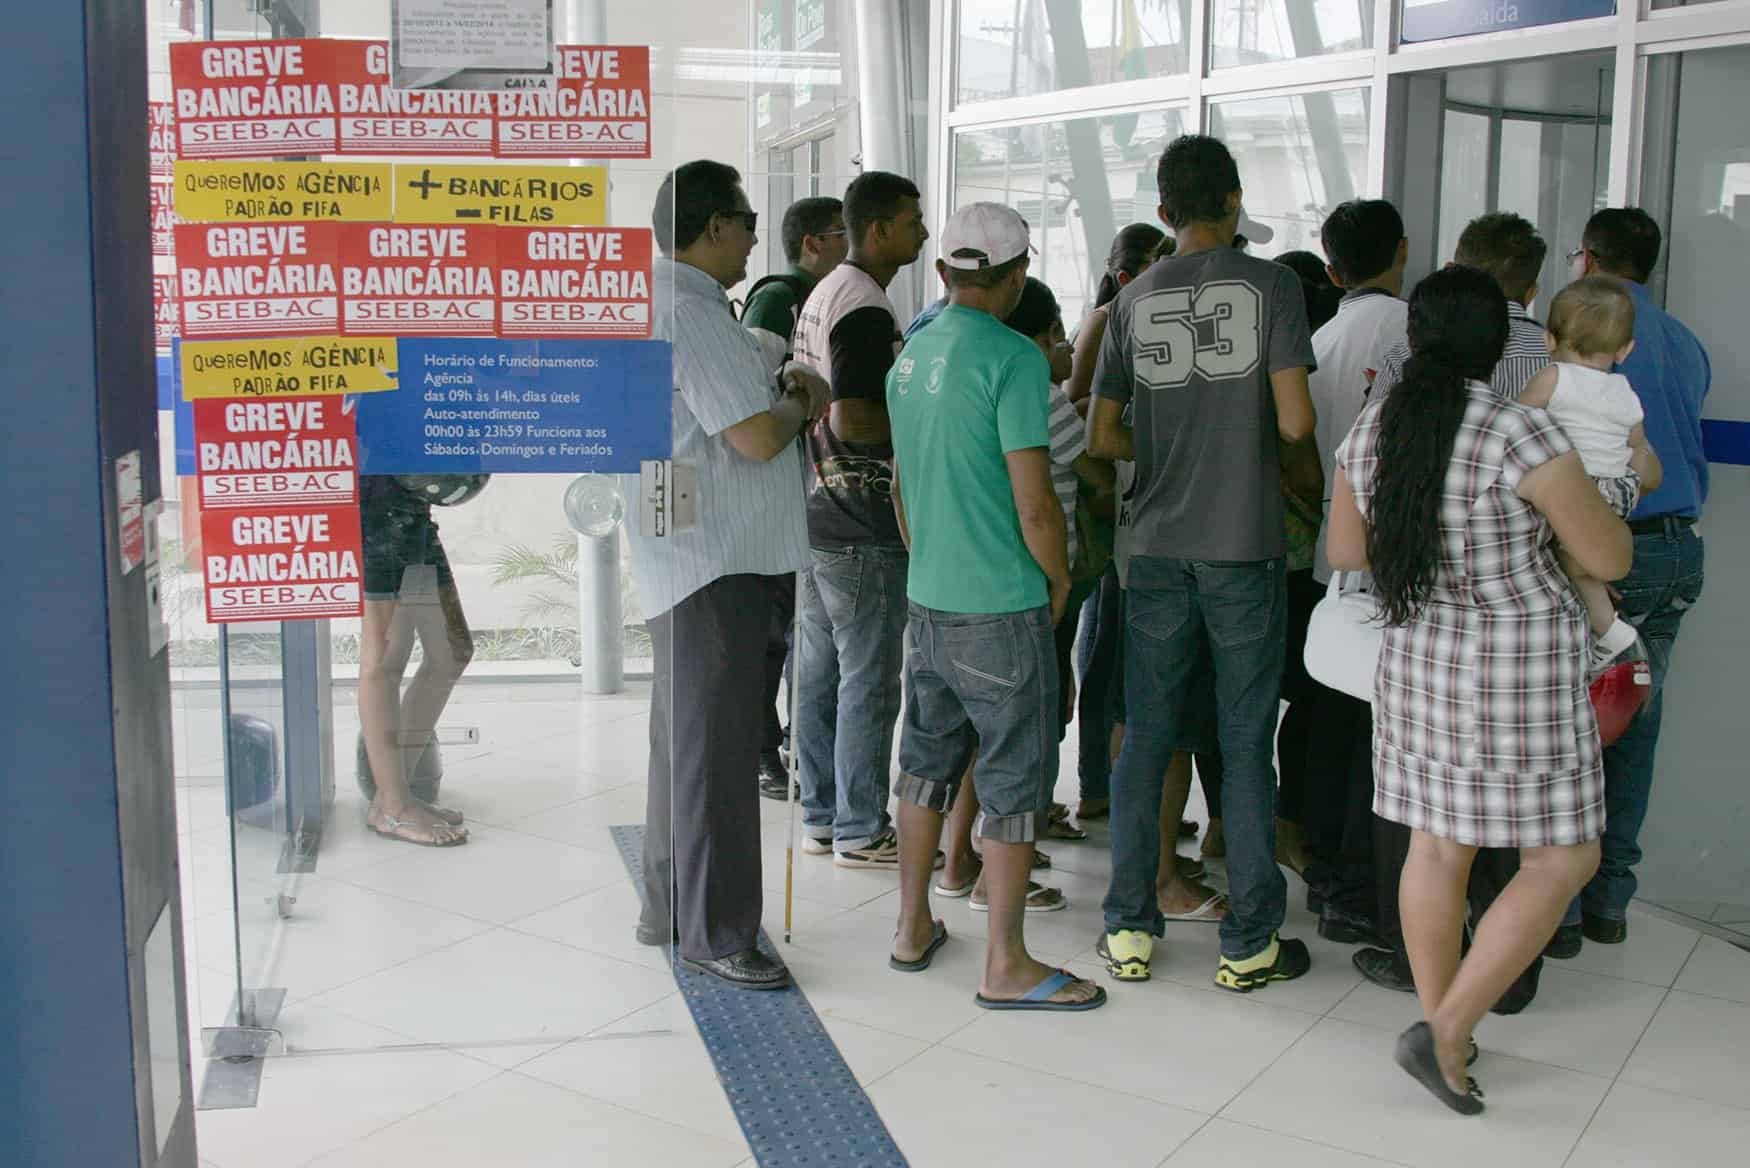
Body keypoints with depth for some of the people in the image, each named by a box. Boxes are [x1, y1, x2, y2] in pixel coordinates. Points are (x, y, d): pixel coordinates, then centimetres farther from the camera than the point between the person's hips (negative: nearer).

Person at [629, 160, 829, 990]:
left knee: (688, 739, 17)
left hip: (689, 560, 11)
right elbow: (757, 437, -23)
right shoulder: (692, 315, -18)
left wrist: (782, 393, 9)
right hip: (714, 560, -11)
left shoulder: (665, 305, 17)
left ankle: (670, 907, 29)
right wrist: (798, 403, -3)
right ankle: (712, 933, 5)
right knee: (716, 746, -4)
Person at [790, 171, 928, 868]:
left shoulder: (823, 294, 15)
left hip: (817, 515, 10)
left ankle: (821, 818, 23)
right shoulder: (866, 308, -17)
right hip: (861, 528, -10)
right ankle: (860, 831, 8)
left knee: (818, 674, 14)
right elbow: (853, 422, -24)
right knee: (869, 681, -1)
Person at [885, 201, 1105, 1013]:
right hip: (1000, 606, -8)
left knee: (928, 762, 18)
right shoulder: (1012, 357, -16)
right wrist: (1060, 581, -2)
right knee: (1015, 778, 2)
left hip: (926, 601, 8)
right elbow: (1033, 502, -18)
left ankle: (913, 928, 29)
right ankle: (1006, 965, 10)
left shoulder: (909, 358, 8)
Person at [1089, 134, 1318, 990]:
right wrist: (1296, 469, 10)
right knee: (1245, 742, 5)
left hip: (1159, 546, 3)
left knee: (1145, 736, 10)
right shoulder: (1270, 286, -3)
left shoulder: (1134, 300, 6)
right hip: (1246, 547, -2)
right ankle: (1249, 943, 12)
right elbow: (1295, 421, -11)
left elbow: (1103, 436, 6)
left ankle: (1130, 929, 16)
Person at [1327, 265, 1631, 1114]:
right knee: (1561, 858, 5)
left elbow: (1344, 550, 12)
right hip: (1521, 669, -6)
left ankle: (1439, 1022, 25)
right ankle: (1445, 1032, 1)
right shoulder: (1522, 434, -18)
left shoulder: (1372, 429, 0)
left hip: (1418, 660, 7)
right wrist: (1592, 504, 10)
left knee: (1437, 845, 15)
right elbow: (1610, 558, -10)